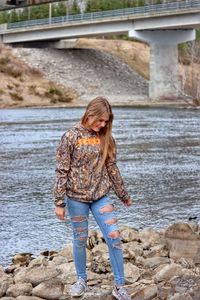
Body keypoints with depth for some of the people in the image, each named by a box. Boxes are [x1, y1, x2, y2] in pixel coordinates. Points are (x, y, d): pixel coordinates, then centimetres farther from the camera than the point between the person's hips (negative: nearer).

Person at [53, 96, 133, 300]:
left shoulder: (105, 138, 3)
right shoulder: (71, 137, -9)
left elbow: (112, 168, 12)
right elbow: (61, 171, -8)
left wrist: (123, 195, 17)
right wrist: (59, 202, -10)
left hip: (101, 196, 3)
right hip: (77, 197, -3)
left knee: (114, 237, -4)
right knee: (80, 240, 8)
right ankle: (81, 280, 27)